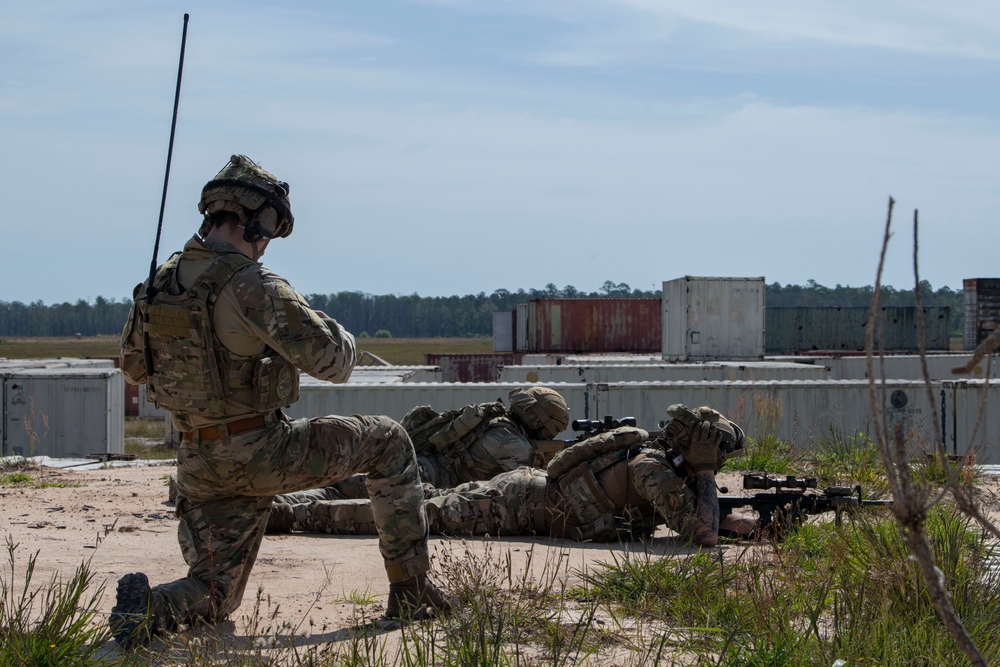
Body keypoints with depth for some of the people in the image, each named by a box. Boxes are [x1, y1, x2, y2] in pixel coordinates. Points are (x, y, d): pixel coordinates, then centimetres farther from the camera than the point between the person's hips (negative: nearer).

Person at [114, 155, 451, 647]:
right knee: (388, 442, 14)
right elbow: (330, 360, -21)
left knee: (213, 597, 15)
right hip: (261, 454, -6)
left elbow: (133, 367, 19)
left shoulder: (161, 281, 5)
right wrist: (334, 333, 2)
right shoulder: (251, 285, -19)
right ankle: (410, 591, 15)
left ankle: (148, 605, -19)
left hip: (201, 465, 6)